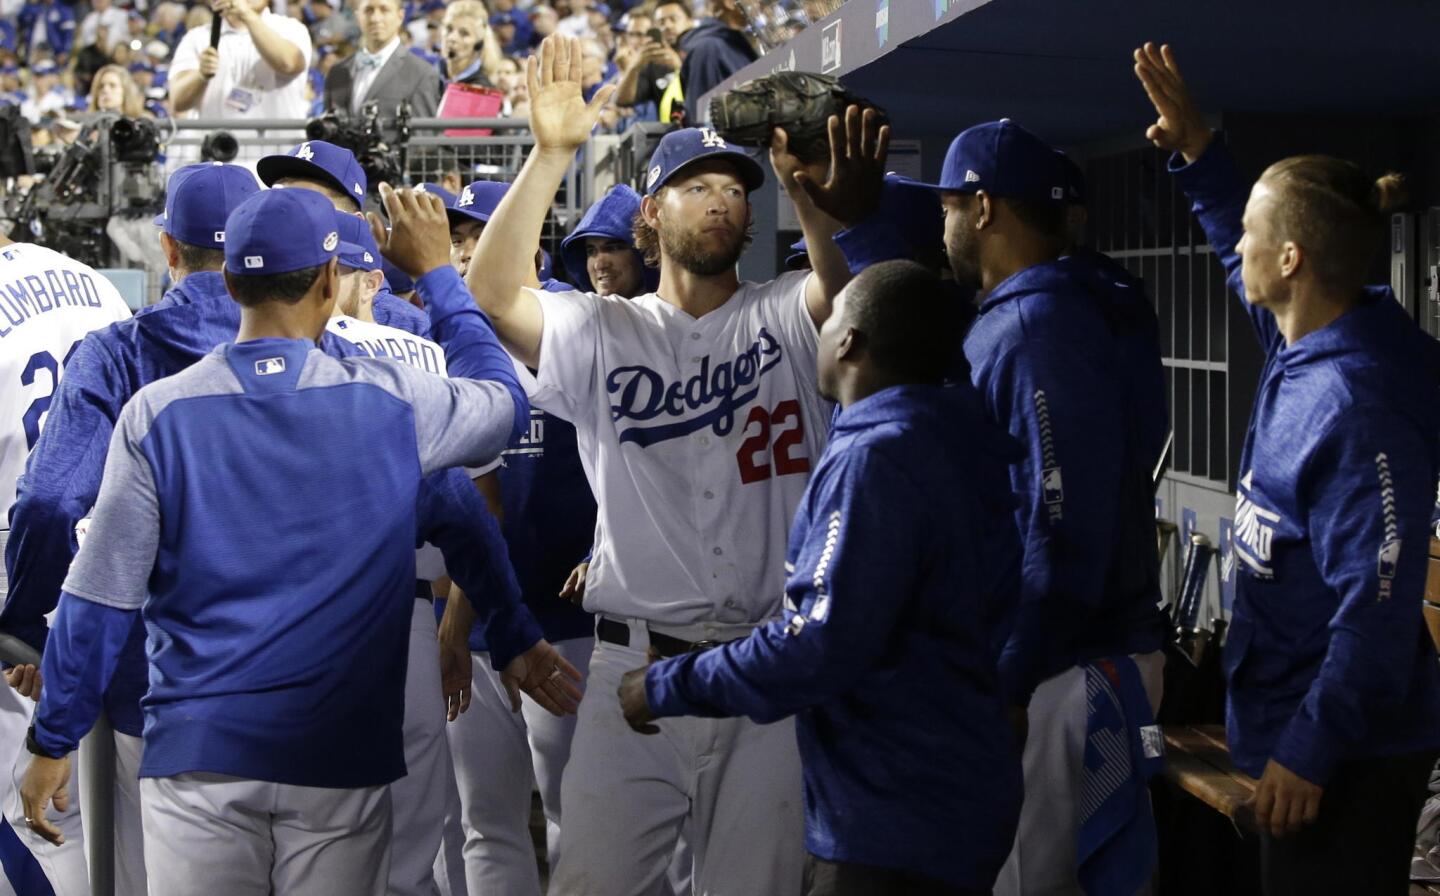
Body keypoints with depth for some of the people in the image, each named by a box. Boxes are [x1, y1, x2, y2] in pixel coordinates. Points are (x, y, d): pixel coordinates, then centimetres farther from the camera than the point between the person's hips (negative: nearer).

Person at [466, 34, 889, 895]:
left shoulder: (786, 317, 6)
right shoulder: (604, 330, 6)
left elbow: (845, 288, -16)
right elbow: (495, 292, -10)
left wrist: (812, 194, -39)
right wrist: (552, 153, -22)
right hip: (635, 663, 0)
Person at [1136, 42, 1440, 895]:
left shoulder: (1357, 405, -26)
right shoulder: (1306, 345, 3)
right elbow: (1242, 257, 26)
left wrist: (1312, 750, -24)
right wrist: (1197, 151, 21)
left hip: (1347, 757, -10)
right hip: (1300, 725, 10)